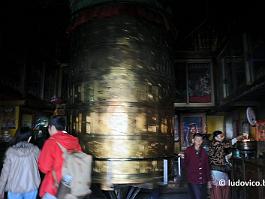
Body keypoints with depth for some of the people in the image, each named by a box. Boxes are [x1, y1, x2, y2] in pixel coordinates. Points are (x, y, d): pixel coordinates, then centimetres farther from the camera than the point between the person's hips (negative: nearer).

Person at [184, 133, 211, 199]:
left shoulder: (203, 151, 7)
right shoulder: (188, 150, -5)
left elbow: (207, 166, 10)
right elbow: (186, 164, 3)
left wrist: (208, 179, 9)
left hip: (203, 181, 4)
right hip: (193, 181, -4)